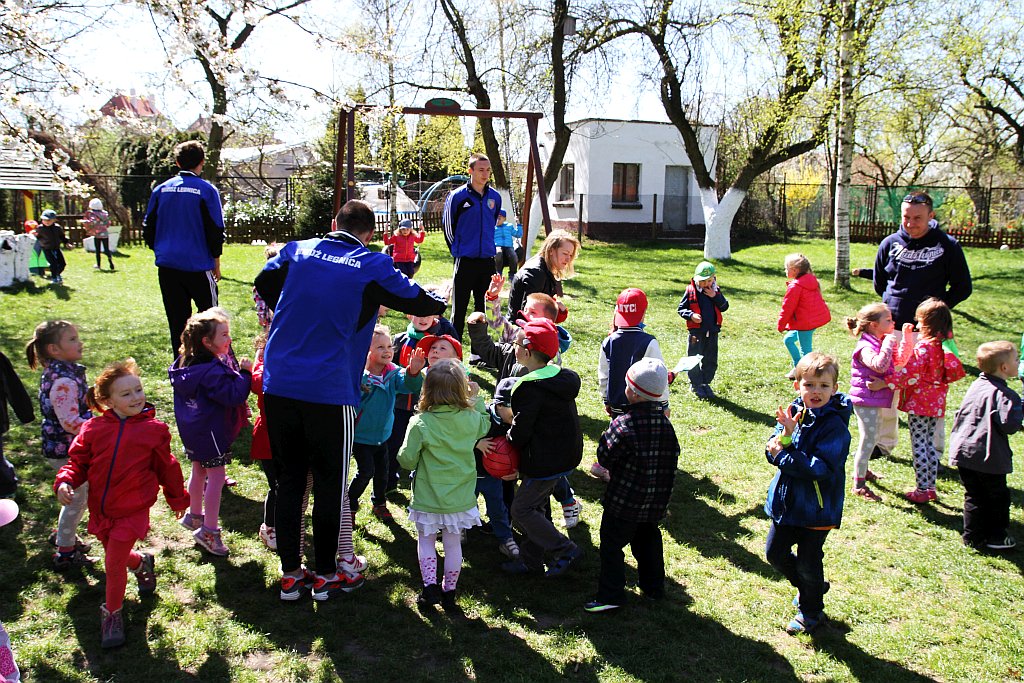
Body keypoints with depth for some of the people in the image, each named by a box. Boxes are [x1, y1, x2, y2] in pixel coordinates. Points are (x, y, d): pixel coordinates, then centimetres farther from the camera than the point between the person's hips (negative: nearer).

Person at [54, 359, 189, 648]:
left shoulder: (154, 429, -8)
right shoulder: (94, 428, -5)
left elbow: (167, 468, 3)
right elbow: (78, 460, 4)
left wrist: (178, 499, 12)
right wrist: (65, 482, -16)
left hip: (132, 511, -3)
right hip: (101, 510, 3)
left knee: (114, 563, -3)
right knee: (117, 556, 20)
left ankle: (112, 613, 20)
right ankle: (142, 562, 54)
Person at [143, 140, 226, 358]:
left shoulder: (161, 189, 6)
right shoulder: (206, 190, -6)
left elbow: (148, 228, 11)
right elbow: (215, 231, -4)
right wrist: (216, 264, 6)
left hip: (167, 265, 4)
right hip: (198, 265, -4)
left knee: (177, 320, 9)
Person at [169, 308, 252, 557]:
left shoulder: (186, 364, 4)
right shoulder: (212, 371, -26)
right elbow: (234, 395, -30)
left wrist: (235, 369, 4)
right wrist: (244, 372, -21)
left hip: (192, 430, 10)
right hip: (211, 431, -10)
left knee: (199, 471, 24)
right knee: (216, 476, -1)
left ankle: (195, 515, 41)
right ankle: (209, 531, 4)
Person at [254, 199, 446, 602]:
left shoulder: (298, 250, 8)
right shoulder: (372, 267, -2)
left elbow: (264, 286, 24)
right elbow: (421, 303, 6)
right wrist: (439, 304, 28)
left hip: (278, 385, 4)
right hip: (329, 392, -4)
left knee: (288, 480, 14)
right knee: (330, 484, 10)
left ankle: (290, 574, 23)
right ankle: (327, 574, 23)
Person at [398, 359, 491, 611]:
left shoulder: (420, 423, -19)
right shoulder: (471, 418, -10)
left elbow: (407, 460, -13)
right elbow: (485, 428, 16)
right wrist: (477, 399, 18)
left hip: (428, 498, -2)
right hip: (460, 498, 2)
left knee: (426, 540, 19)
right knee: (453, 544, 15)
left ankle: (430, 587, 11)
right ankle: (449, 593, 24)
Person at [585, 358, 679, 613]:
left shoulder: (624, 425, -24)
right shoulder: (665, 423, -3)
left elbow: (605, 456, -15)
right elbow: (672, 457, 7)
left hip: (624, 501, -6)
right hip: (655, 503, 7)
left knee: (612, 544, 6)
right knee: (648, 540, 22)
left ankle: (611, 595, 9)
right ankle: (654, 587, 33)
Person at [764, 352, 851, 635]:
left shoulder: (835, 425, -20)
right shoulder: (792, 413, -3)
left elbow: (821, 468, -27)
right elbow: (772, 451, -6)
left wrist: (783, 456, -23)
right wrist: (786, 434, -26)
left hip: (817, 508, -6)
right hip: (786, 502, 6)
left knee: (808, 563, 9)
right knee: (775, 553, 18)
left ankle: (811, 611, 35)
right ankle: (810, 587, 44)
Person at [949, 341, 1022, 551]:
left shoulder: (976, 385, 8)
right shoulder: (1004, 394, -16)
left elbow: (960, 415, 14)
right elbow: (1009, 425, -22)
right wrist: (1017, 408, -7)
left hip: (963, 452, 7)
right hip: (989, 457, -6)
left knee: (973, 497, 13)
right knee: (997, 498, 12)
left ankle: (973, 537, 18)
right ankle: (996, 537, 21)